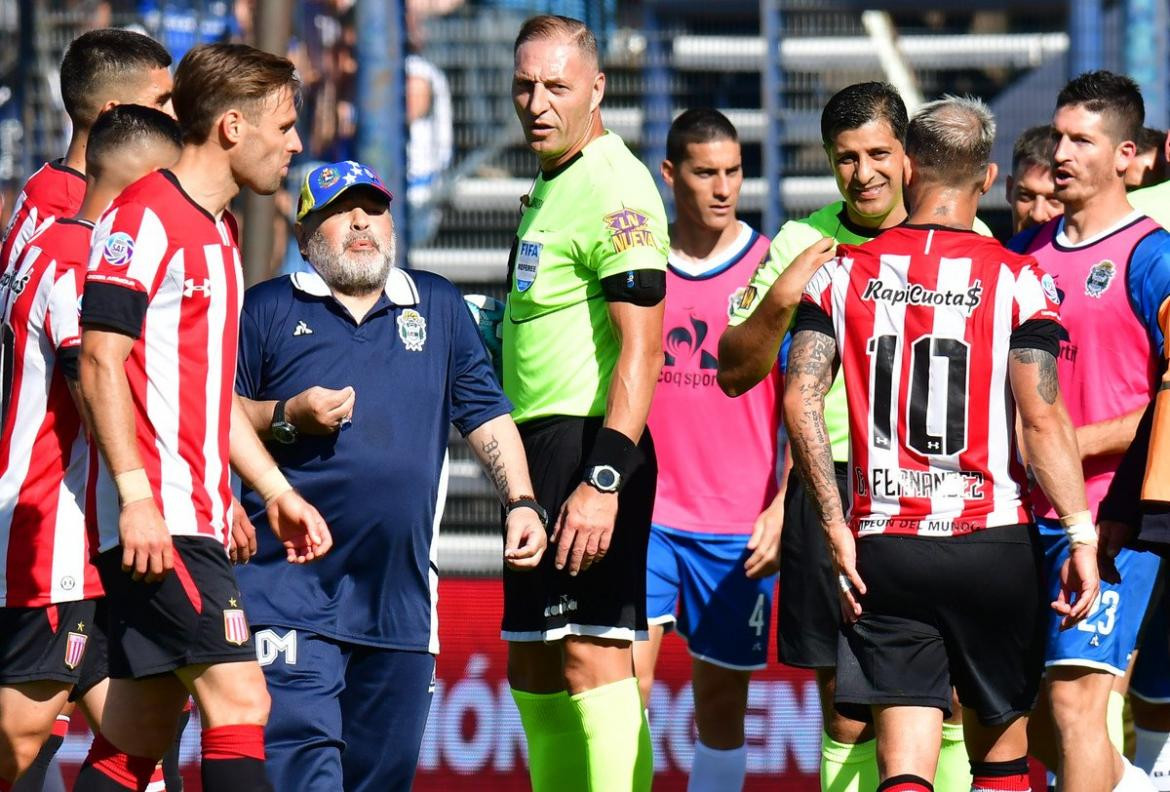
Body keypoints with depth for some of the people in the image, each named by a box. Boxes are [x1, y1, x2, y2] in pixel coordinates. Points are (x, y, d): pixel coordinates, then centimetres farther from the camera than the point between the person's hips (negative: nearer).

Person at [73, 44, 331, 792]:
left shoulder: (219, 231, 21)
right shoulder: (144, 215, -9)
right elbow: (101, 362, -15)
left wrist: (277, 492, 25)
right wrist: (136, 496, -22)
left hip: (195, 516, 10)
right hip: (154, 517, -10)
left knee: (139, 731, 8)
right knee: (238, 698, -16)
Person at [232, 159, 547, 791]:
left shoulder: (438, 307, 16)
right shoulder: (266, 309, 7)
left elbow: (486, 414, 15)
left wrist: (520, 503, 3)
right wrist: (286, 417, -11)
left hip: (401, 596, 4)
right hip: (292, 589, -4)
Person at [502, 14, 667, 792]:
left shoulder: (614, 189, -14)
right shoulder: (549, 186, 17)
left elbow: (641, 349, -21)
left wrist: (602, 479, -27)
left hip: (588, 443, -10)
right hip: (539, 442, 10)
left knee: (591, 655, -14)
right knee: (534, 667, 12)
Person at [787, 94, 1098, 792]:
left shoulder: (844, 273, 4)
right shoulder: (1017, 280, -3)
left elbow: (801, 401, -3)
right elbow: (1043, 419, -11)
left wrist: (836, 526, 2)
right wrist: (1081, 535, -7)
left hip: (884, 545, 1)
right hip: (995, 545, -1)